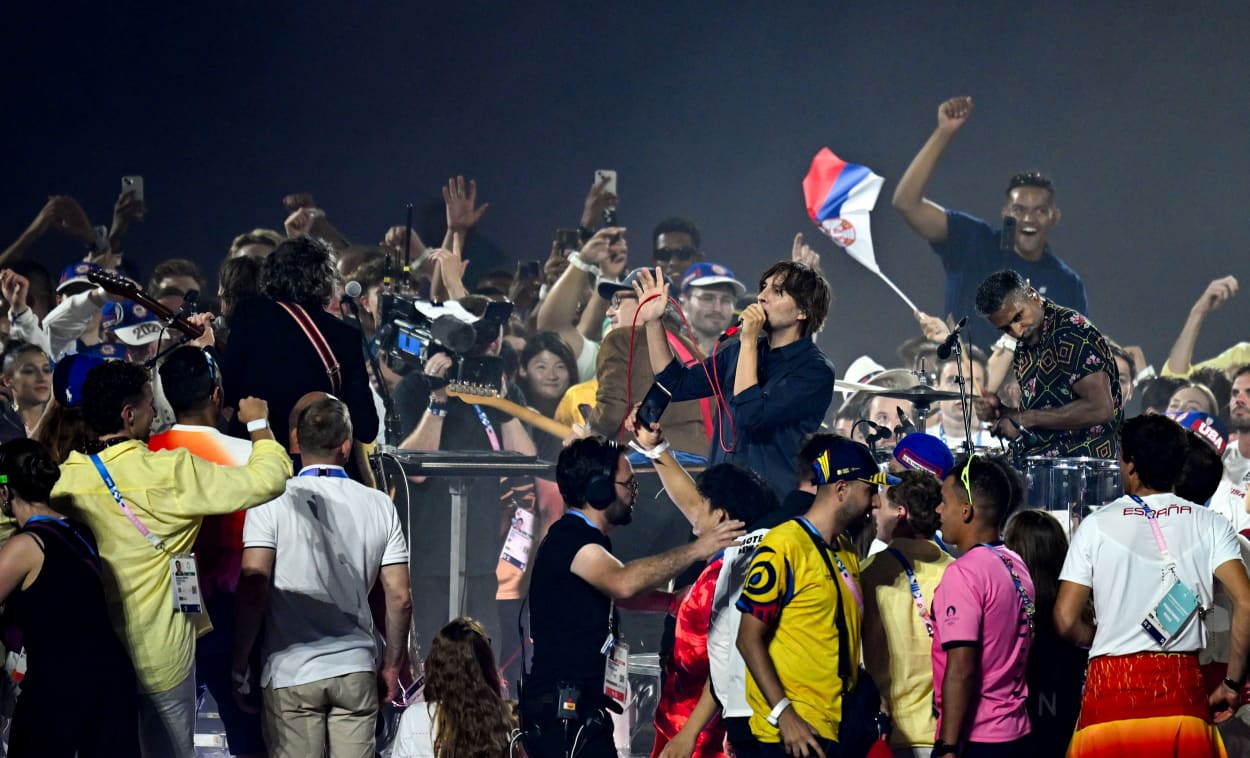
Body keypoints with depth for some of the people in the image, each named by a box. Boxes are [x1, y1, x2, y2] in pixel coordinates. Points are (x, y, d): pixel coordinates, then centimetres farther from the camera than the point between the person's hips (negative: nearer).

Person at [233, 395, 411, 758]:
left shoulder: (272, 502, -5)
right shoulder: (379, 505, 4)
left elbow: (253, 585, -12)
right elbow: (400, 599, 4)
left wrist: (239, 664, -4)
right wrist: (391, 667, 16)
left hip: (291, 673, -2)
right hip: (356, 671, 2)